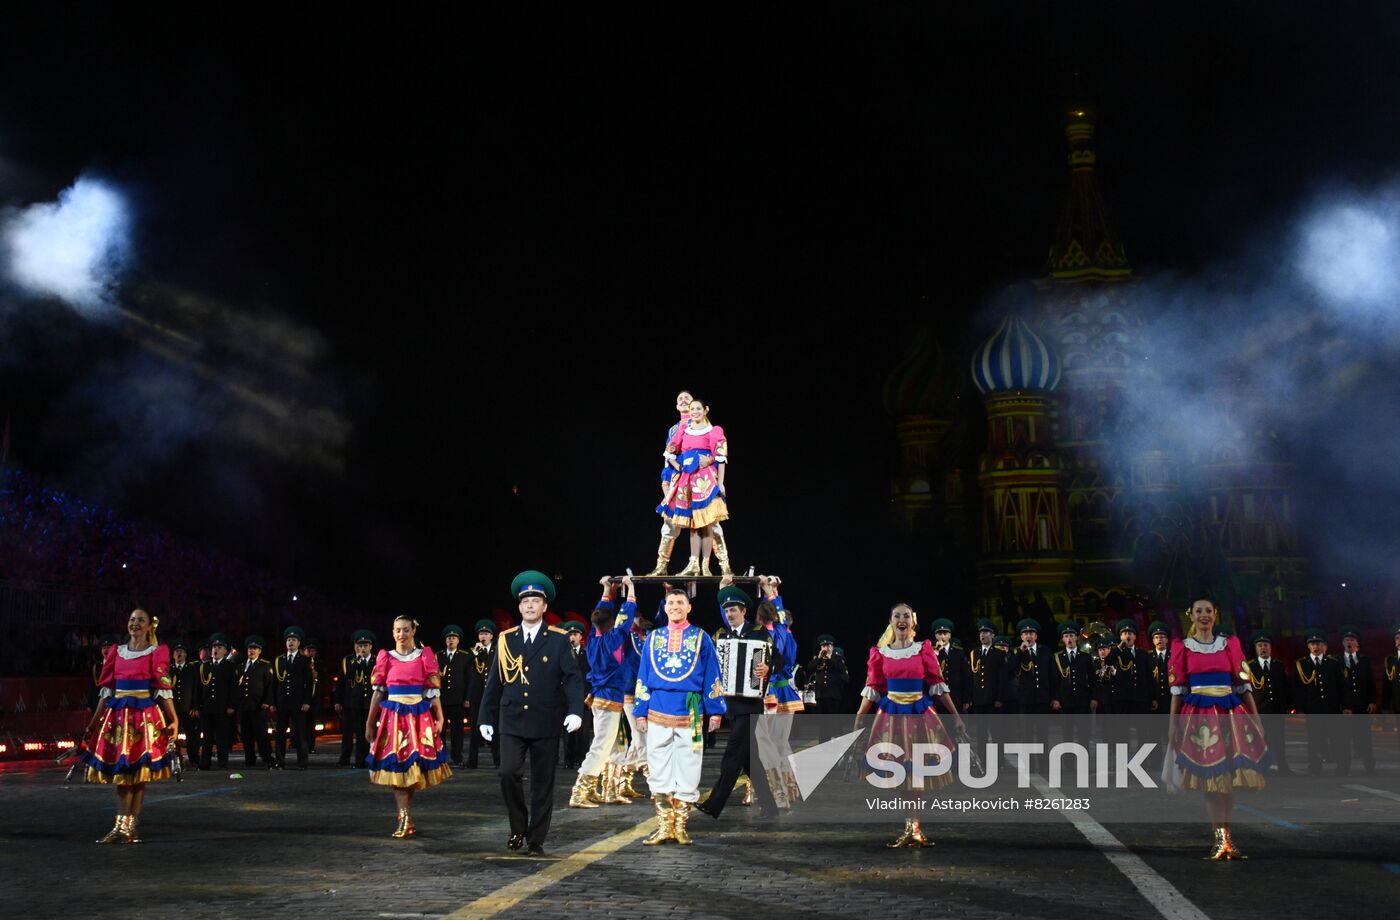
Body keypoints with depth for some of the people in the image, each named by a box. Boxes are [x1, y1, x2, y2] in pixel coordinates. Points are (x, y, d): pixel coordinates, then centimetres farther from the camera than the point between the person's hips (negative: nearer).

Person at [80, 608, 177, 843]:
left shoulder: (157, 653, 1)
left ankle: (129, 828, 3)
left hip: (145, 716, -4)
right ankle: (120, 827, 9)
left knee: (139, 774, -2)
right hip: (118, 715, 4)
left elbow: (163, 690, -3)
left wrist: (174, 719, -10)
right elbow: (106, 689, 12)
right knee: (121, 772, 5)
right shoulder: (116, 652, 12)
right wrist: (94, 721, 10)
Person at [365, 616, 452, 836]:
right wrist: (370, 722, 8)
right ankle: (406, 819, -10)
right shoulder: (385, 657, 8)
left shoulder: (425, 655, 4)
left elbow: (433, 690, 1)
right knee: (396, 766, -7)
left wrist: (440, 718, -6)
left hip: (419, 716, -1)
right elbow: (378, 692, 9)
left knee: (413, 767, 1)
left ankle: (404, 818, 11)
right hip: (393, 716, 1)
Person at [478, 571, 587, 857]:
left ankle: (536, 840, 16)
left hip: (545, 723, -1)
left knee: (543, 783, 4)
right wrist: (486, 718, 8)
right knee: (508, 773, -14)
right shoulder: (506, 639, 7)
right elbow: (494, 681, 10)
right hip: (512, 722, 1)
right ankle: (518, 828, 7)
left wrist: (575, 711, -20)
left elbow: (572, 677, -6)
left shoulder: (558, 640, 0)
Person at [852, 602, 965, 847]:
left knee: (916, 770, 0)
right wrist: (859, 717, -3)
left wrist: (955, 715, -3)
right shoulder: (880, 653, 4)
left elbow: (937, 684, 1)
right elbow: (873, 687, 4)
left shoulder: (923, 649, 2)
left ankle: (911, 826, 10)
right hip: (891, 714, 1)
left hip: (919, 714, -1)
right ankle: (911, 827, 8)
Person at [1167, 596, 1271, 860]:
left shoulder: (1229, 644, 10)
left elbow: (1243, 683, 9)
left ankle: (1222, 837, 8)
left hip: (1229, 713, 1)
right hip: (1198, 715, -1)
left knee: (1228, 777, -2)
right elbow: (1177, 688, 5)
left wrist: (1256, 717, 3)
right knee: (1210, 778, -4)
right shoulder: (1183, 647, 7)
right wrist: (1172, 723, 1)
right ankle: (1223, 838, 1)